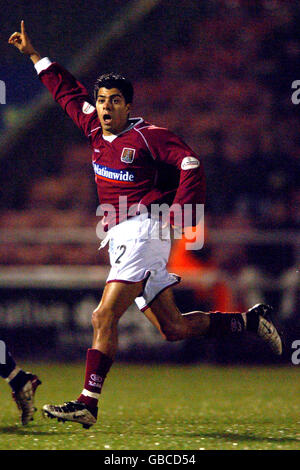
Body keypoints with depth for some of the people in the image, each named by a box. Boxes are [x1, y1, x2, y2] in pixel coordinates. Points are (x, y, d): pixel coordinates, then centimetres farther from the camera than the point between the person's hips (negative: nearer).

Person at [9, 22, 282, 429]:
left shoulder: (147, 136, -6)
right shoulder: (95, 130, 15)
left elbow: (191, 166, -12)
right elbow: (67, 91, 27)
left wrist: (177, 218, -17)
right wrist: (33, 55, 28)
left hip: (143, 231, -8)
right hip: (121, 239, 8)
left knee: (104, 317, -18)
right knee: (173, 328, 8)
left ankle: (87, 403, -23)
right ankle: (250, 320, 20)